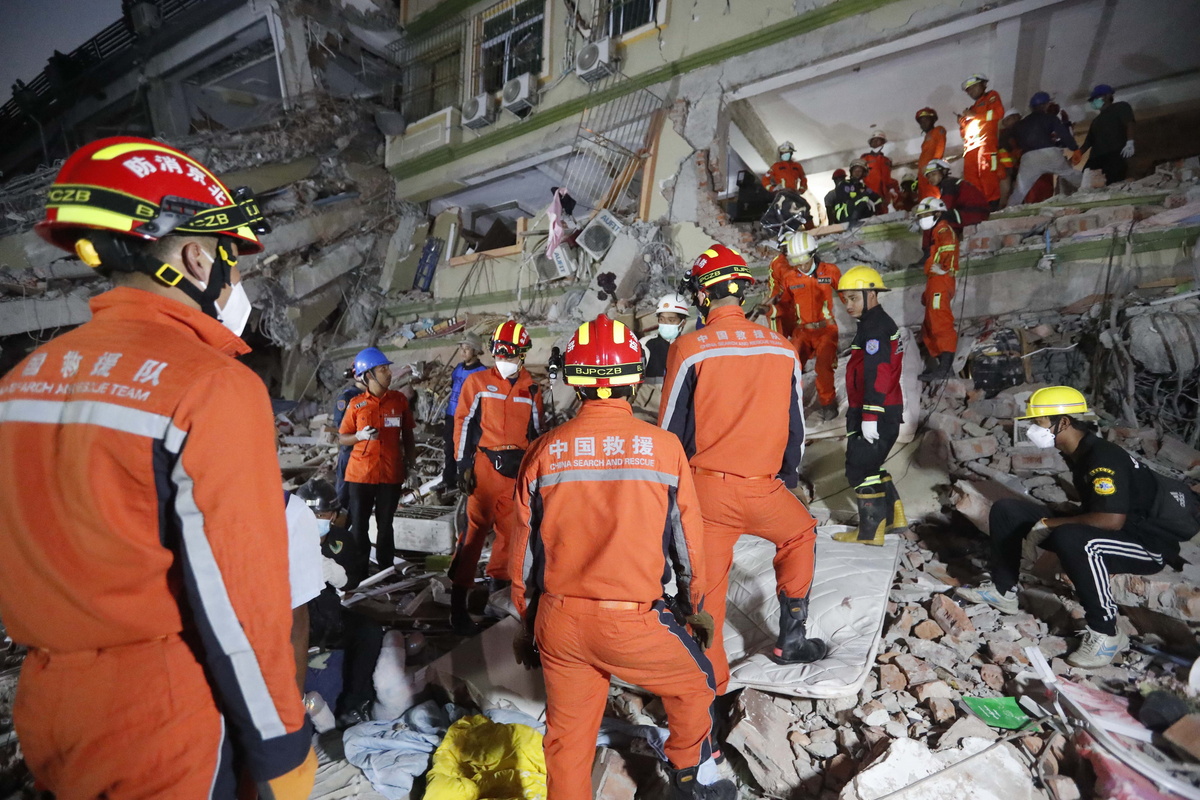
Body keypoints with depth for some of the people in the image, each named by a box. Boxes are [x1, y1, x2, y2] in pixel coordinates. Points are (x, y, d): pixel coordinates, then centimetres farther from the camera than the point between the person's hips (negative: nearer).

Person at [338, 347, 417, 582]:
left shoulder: (399, 400, 1)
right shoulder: (356, 404, -1)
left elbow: (407, 436, 8)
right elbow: (342, 438, 5)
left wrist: (411, 465, 4)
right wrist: (360, 436, -14)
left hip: (391, 474, 0)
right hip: (361, 474, 0)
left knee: (386, 526, 10)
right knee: (359, 527, 6)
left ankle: (386, 571, 23)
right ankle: (360, 573, 20)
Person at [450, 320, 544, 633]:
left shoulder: (532, 391, 11)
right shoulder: (477, 382, 3)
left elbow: (536, 434, 16)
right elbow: (463, 424, 1)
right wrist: (463, 464, -6)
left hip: (517, 469, 4)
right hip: (484, 466, -3)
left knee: (510, 531, 9)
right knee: (474, 529, -4)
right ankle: (458, 602, 3)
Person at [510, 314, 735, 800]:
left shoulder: (544, 451, -4)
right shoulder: (663, 446, -9)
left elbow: (524, 550, 3)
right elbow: (688, 540, 1)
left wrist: (528, 624, 19)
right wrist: (694, 607, 19)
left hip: (557, 622, 2)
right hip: (633, 621, -1)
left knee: (567, 732, 20)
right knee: (694, 684, 26)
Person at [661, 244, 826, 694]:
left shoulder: (689, 349, -10)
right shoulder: (782, 349, 1)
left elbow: (671, 430, -6)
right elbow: (795, 427, 10)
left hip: (705, 488, -2)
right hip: (763, 487, 2)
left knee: (706, 586, 11)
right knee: (800, 534, 31)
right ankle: (792, 640, 36)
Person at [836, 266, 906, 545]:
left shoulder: (875, 327, -15)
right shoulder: (878, 323, 17)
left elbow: (876, 374, -23)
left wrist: (870, 416, -25)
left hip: (877, 413, -10)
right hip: (887, 410, 10)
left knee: (860, 468, -2)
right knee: (868, 465, 20)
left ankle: (871, 531, 6)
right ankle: (893, 515, 30)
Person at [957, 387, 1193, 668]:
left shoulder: (1104, 457, -24)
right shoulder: (1079, 451, 3)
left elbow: (1112, 520, -35)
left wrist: (1050, 523, -24)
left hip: (1148, 543, -9)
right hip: (1098, 532, 9)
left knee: (1070, 539, -42)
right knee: (1006, 511, 2)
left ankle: (1106, 633, -22)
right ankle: (1003, 590, 12)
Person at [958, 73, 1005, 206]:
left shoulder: (991, 96, 17)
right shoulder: (972, 108, 33)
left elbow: (999, 112, -3)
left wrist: (975, 115, -1)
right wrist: (962, 123, 13)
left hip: (986, 143, -6)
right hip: (970, 147, 6)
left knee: (987, 175, -17)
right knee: (971, 181, -5)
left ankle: (993, 204, -21)